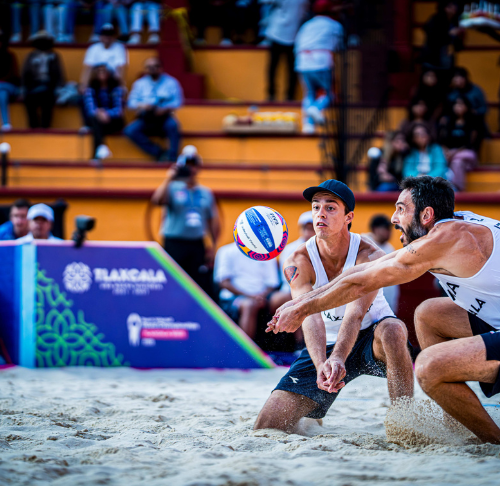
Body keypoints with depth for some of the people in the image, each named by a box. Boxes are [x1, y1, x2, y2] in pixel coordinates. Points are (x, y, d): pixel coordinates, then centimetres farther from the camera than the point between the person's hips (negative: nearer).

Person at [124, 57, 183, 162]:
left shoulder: (171, 82, 11)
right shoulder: (140, 83, 17)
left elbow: (177, 101, 0)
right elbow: (132, 102, 7)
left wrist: (165, 109, -19)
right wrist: (141, 105, -16)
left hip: (164, 117, -2)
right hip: (146, 119, 2)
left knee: (172, 124, -37)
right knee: (130, 131, -28)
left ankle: (172, 157, -31)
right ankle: (159, 153, -27)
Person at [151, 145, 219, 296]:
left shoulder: (206, 193, 12)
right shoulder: (172, 188, 1)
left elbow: (213, 221, 15)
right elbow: (157, 200, -19)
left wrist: (214, 246, 8)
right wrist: (169, 178, -20)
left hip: (197, 246, 3)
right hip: (174, 244, -3)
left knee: (203, 286, -1)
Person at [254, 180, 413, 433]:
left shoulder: (370, 256, -23)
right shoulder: (298, 262, -19)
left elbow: (355, 314, -37)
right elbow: (311, 318, -33)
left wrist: (338, 359, -56)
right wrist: (321, 365, -53)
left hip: (369, 336, -2)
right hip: (325, 346, 2)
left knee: (392, 330, -40)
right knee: (267, 426, -10)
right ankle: (311, 419, 26)